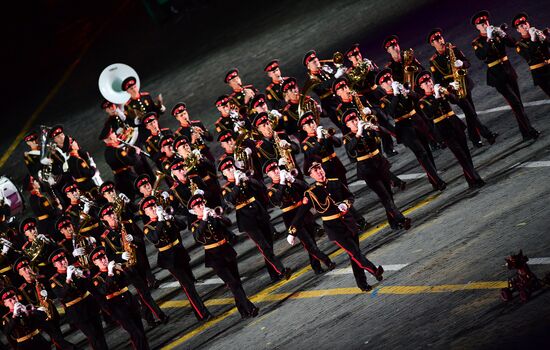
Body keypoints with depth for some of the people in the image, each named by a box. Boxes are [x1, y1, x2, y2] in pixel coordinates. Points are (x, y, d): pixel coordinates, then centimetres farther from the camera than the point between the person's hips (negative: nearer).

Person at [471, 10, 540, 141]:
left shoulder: (497, 34, 6)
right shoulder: (477, 43, -6)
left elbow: (512, 44, -3)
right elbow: (481, 56, -25)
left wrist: (502, 34, -19)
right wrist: (489, 39, -29)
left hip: (508, 71, 5)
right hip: (497, 75, -5)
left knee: (518, 102, 9)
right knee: (515, 103, -11)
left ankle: (525, 131, 17)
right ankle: (529, 131, -10)